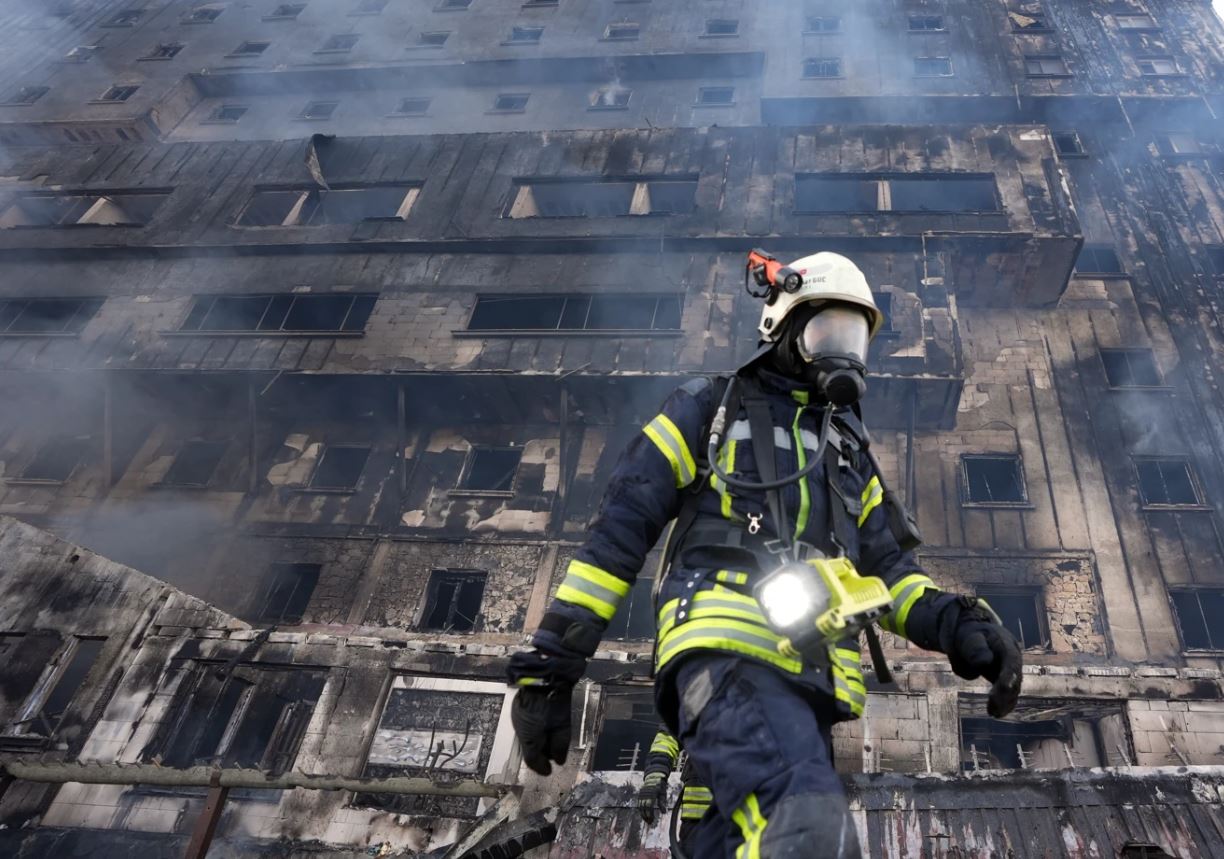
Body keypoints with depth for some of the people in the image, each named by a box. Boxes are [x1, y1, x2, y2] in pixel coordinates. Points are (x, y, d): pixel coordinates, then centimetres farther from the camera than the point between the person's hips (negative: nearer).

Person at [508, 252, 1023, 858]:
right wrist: (551, 663, 0)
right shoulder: (710, 410, 13)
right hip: (725, 648, -6)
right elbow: (619, 530, 6)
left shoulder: (851, 450, 30)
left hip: (811, 681, 6)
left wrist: (957, 624, 3)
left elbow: (887, 566, 26)